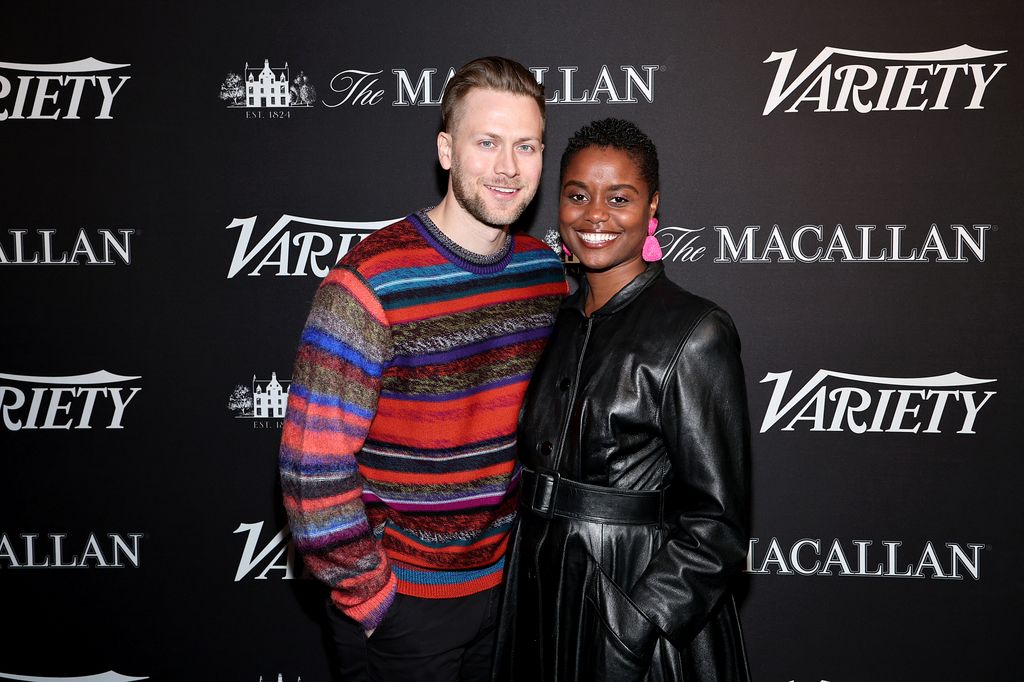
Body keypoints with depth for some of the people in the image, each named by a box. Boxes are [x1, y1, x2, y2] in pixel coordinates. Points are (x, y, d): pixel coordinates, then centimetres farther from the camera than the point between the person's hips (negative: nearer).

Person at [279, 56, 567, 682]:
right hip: (400, 606, -5)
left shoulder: (546, 270, -2)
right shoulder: (372, 283, -21)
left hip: (505, 581, 6)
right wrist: (375, 599, -14)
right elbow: (313, 471, -20)